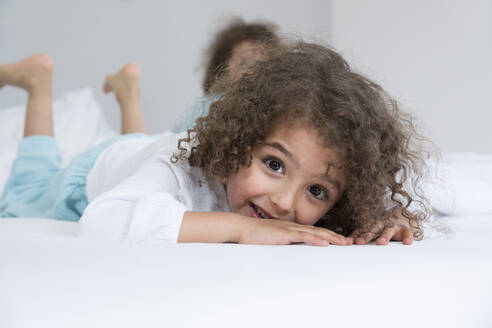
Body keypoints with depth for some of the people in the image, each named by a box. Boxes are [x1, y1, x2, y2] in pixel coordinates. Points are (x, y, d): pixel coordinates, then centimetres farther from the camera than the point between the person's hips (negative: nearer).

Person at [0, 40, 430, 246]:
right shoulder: (184, 168, -52)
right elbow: (102, 222, -69)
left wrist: (394, 215, -48)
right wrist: (239, 227, -67)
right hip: (100, 173, -4)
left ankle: (127, 90, 49)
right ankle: (38, 79, 35)